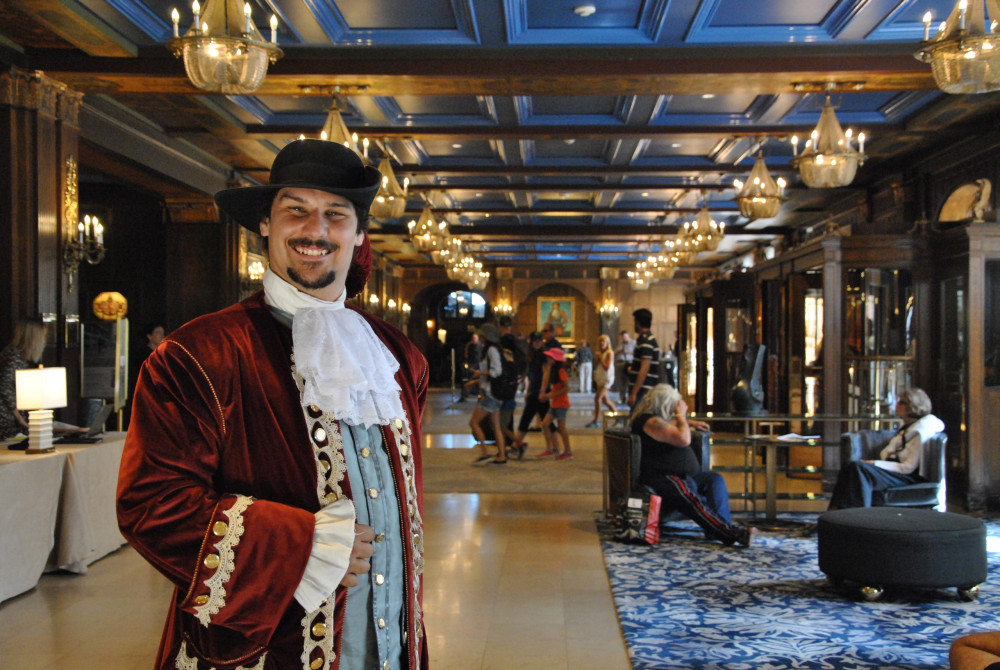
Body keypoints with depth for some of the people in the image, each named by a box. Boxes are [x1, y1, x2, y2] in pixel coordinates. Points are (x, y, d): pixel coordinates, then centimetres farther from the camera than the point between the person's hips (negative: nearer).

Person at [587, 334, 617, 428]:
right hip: (600, 378, 8)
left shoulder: (610, 353, -11)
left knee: (597, 398, -13)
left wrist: (600, 358, -16)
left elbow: (607, 367, -18)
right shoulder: (600, 353, 11)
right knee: (605, 400, 12)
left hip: (607, 378, -8)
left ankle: (596, 420, -8)